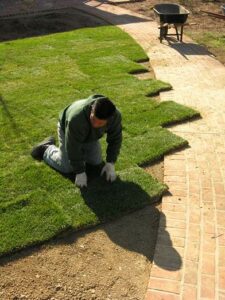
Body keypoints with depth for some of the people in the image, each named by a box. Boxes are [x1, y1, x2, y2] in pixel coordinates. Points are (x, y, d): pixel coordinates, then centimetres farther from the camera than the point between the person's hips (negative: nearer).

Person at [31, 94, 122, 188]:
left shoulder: (115, 116, -31)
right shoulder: (76, 118, -43)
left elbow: (115, 139, -17)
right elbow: (73, 148, -34)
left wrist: (110, 163, -19)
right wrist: (80, 172, -28)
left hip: (89, 133, 4)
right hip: (67, 128, -4)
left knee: (96, 162, 4)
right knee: (66, 167, -5)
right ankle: (46, 149, 17)